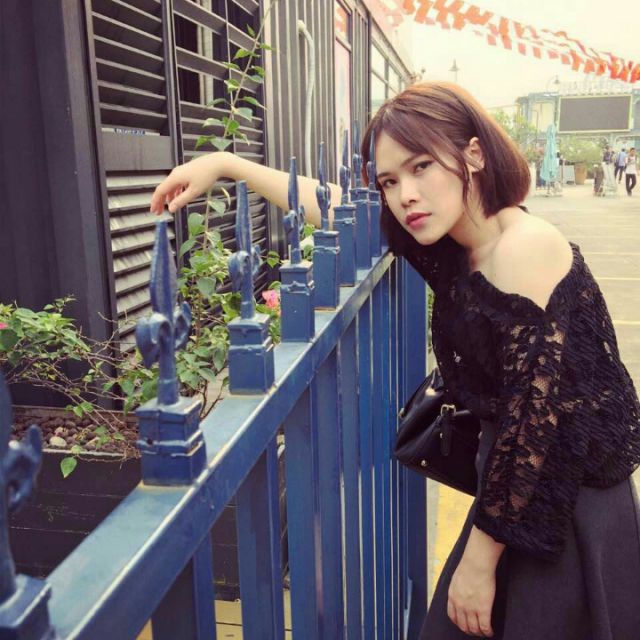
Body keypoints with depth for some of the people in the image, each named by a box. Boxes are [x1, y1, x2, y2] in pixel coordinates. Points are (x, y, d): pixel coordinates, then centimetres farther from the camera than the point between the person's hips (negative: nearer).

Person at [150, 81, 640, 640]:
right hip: (519, 489, 7)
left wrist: (478, 558, -16)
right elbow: (336, 206, 6)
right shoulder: (452, 242, -1)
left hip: (574, 505, -7)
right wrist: (225, 164, 5)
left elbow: (536, 411, -24)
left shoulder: (523, 247, -23)